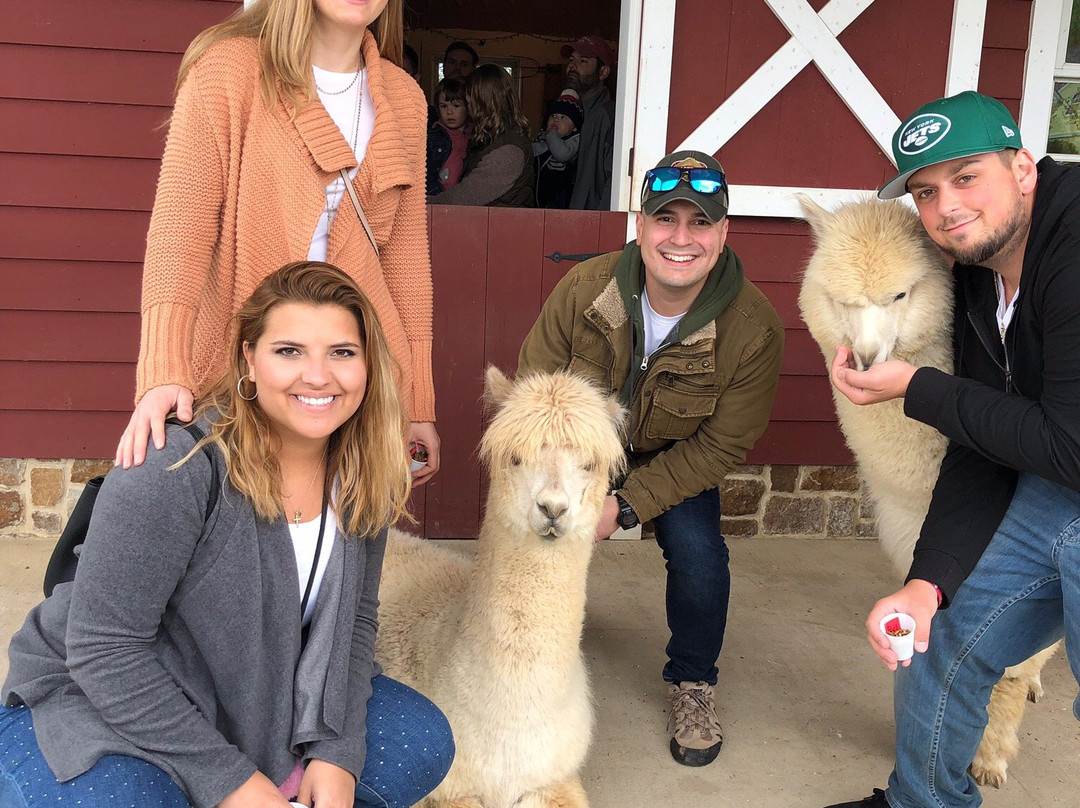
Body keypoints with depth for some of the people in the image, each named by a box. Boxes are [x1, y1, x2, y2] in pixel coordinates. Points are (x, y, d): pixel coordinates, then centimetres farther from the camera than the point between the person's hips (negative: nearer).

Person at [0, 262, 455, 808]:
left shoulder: (361, 476, -7)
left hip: (257, 700, 6)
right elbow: (104, 649, -26)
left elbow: (355, 615, 1)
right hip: (95, 708, -5)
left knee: (425, 745, -3)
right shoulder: (177, 469, -28)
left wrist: (336, 751, -12)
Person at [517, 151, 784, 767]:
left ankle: (693, 683, 11)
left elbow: (721, 445, -20)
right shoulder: (584, 288, -26)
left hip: (676, 457, -1)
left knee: (697, 553, -23)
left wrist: (626, 505, -27)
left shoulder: (755, 329, -28)